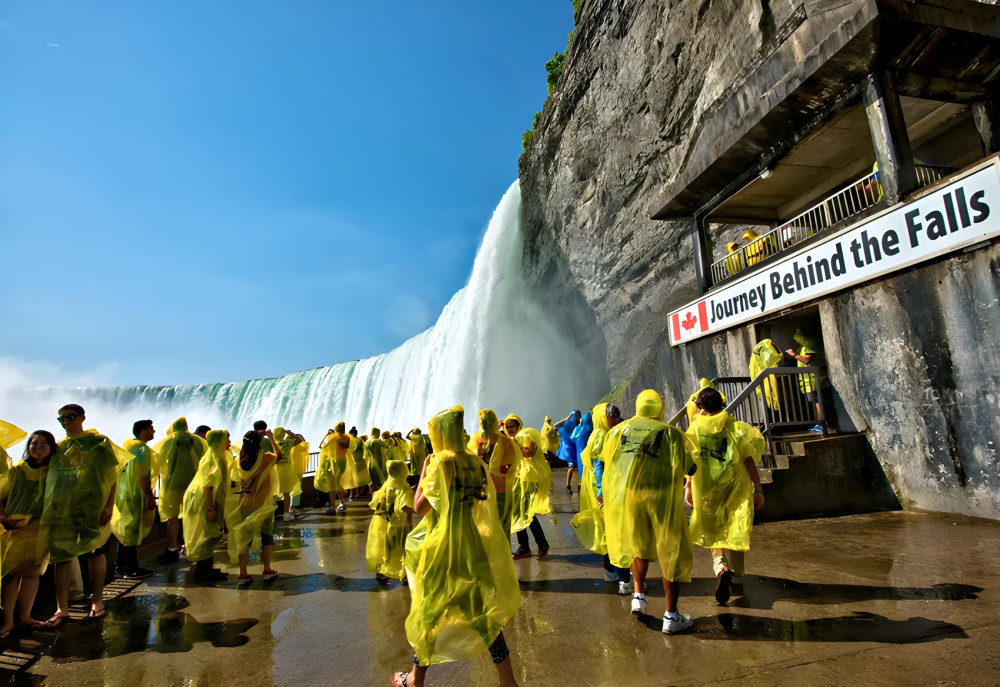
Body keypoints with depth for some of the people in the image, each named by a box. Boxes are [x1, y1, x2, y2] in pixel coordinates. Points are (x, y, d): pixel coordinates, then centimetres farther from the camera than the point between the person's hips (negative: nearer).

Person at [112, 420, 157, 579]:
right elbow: (143, 476, -21)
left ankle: (121, 566, 25)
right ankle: (131, 569, 5)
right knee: (132, 531, -2)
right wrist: (150, 497, -17)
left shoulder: (127, 446, 13)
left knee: (124, 530, 16)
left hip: (122, 493, 9)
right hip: (135, 496, -9)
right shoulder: (142, 449, -16)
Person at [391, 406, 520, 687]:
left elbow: (419, 506, -15)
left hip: (444, 548, -5)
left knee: (430, 611, 14)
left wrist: (423, 471, -6)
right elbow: (487, 503, 11)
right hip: (475, 547, 5)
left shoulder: (440, 461, -17)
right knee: (483, 611, 16)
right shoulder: (476, 462, 1)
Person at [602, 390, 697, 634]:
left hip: (623, 497, 3)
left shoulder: (619, 430, 6)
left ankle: (638, 596, 24)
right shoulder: (671, 433, -2)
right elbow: (691, 468, -3)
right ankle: (671, 616, 17)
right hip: (659, 498, -3)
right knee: (672, 554, 13)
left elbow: (607, 461, 11)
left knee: (638, 545, 27)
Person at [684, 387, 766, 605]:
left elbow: (691, 460, -8)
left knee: (713, 532, 15)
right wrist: (758, 489, 2)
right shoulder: (735, 427, -1)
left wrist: (688, 486, -4)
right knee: (734, 532, 16)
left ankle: (721, 567, -8)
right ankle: (734, 576, 24)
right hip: (736, 489, 1)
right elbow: (748, 460, -4)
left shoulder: (696, 427, -2)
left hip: (706, 490, 0)